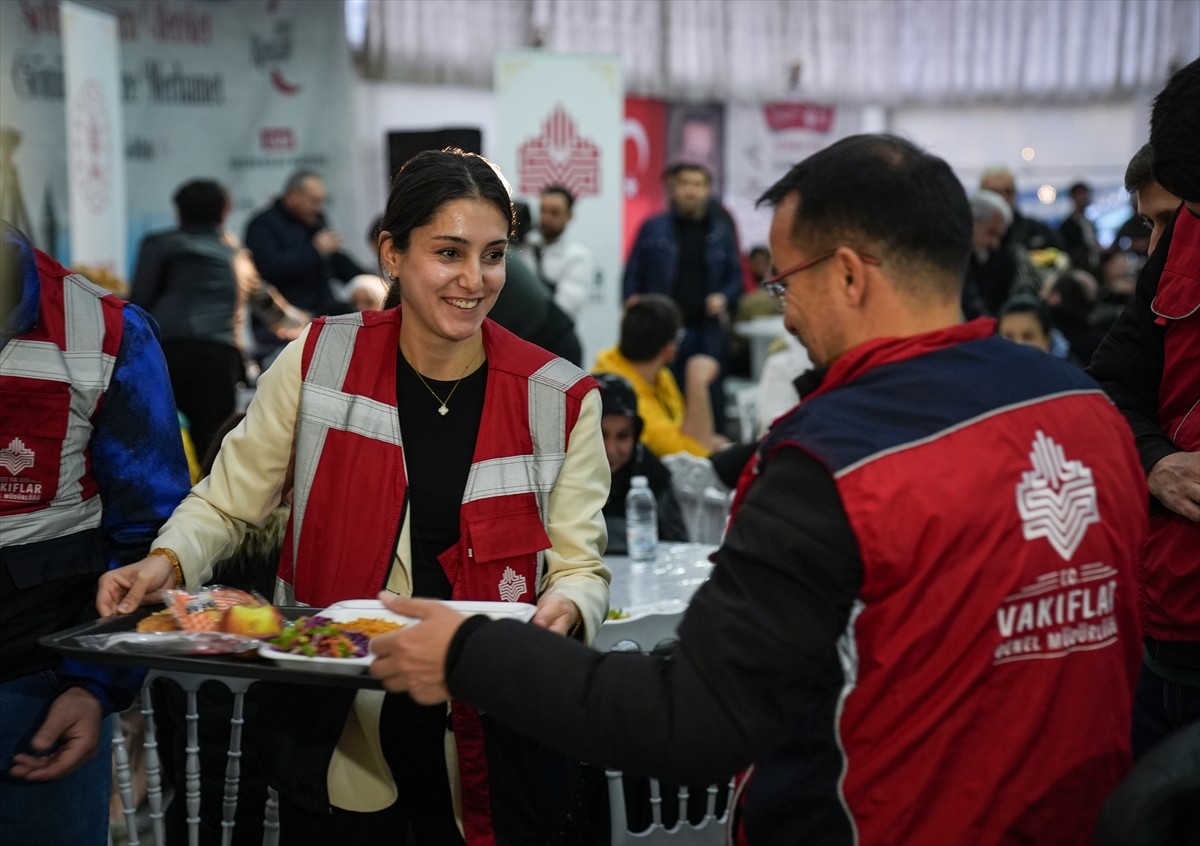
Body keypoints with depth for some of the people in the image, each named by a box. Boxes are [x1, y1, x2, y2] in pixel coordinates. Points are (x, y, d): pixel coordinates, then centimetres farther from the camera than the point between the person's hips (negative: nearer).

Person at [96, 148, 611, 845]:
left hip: (495, 735, 0)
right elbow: (226, 504, 5)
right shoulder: (321, 361, -5)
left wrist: (565, 609, -24)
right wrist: (167, 561, -14)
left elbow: (580, 566, -1)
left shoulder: (560, 401, -6)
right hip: (330, 730, 1)